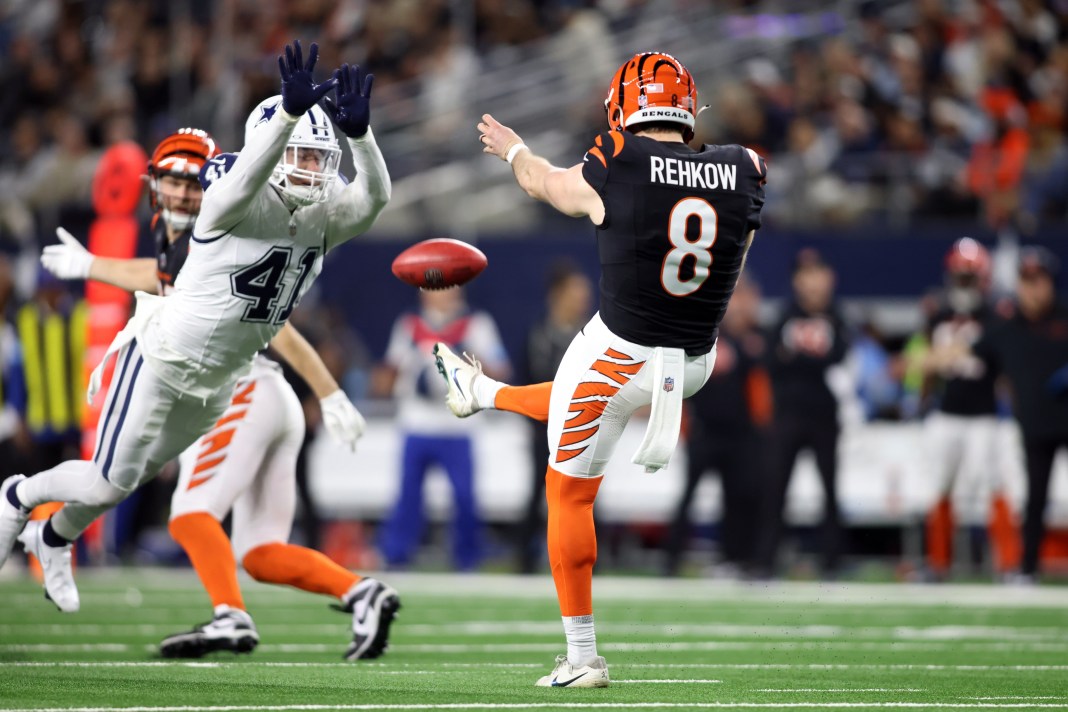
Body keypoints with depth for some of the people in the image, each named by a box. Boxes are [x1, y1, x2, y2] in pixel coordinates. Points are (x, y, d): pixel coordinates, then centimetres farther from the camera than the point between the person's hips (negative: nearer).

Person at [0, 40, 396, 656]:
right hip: (163, 355, -6)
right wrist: (291, 110, -62)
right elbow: (245, 175, -47)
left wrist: (357, 131, -44)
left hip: (221, 378, 6)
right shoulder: (237, 204, -24)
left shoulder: (323, 219, -7)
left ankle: (53, 539, 46)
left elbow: (375, 195, -26)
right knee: (109, 483, -1)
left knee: (133, 478, 19)